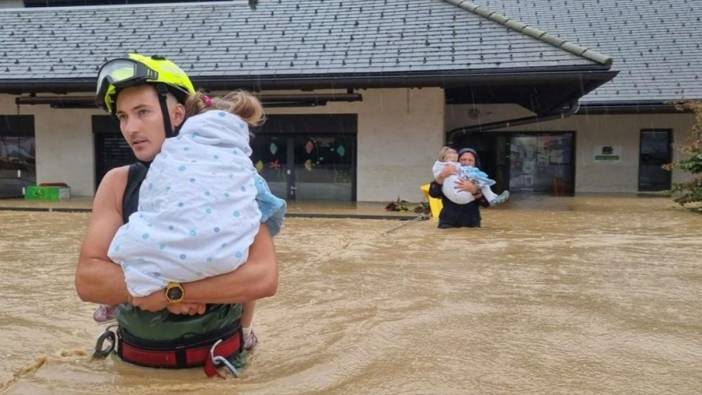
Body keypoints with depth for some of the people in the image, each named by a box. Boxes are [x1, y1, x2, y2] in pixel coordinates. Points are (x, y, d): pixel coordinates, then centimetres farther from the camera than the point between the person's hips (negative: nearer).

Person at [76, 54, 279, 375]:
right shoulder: (118, 184, -4)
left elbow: (264, 276, -22)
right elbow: (88, 278, -11)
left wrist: (172, 291, -25)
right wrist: (159, 288, -24)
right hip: (137, 362, 3)